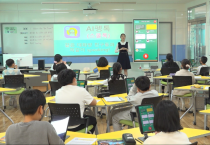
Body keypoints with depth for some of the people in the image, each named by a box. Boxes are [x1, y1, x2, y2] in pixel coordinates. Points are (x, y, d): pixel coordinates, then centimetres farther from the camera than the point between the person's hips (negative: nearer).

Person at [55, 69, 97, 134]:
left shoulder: (58, 92, -3)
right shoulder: (81, 91, -16)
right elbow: (94, 103, -3)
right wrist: (84, 100, 16)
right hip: (76, 127, -4)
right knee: (93, 119, 28)